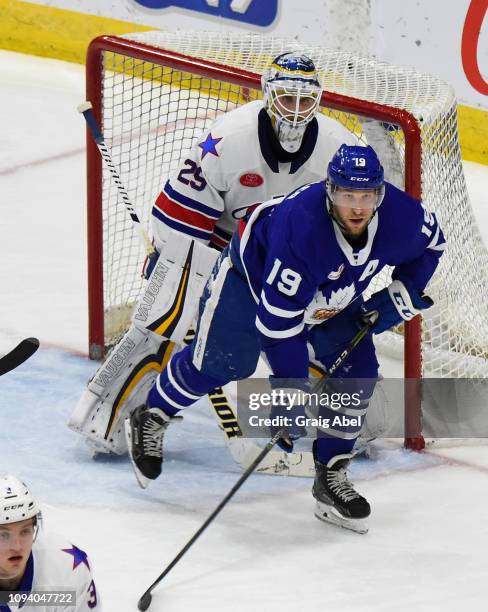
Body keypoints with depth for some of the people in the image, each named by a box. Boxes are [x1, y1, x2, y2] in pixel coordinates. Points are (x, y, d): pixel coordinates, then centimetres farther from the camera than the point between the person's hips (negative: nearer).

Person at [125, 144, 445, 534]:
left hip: (333, 296, 5)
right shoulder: (300, 226, -44)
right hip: (253, 273, -5)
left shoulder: (402, 216, -28)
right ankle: (151, 420, 21)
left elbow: (431, 242, 0)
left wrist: (402, 295, -12)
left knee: (357, 373, -7)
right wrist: (291, 391, -36)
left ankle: (331, 477, 4)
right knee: (221, 362, -5)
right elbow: (279, 319, -39)